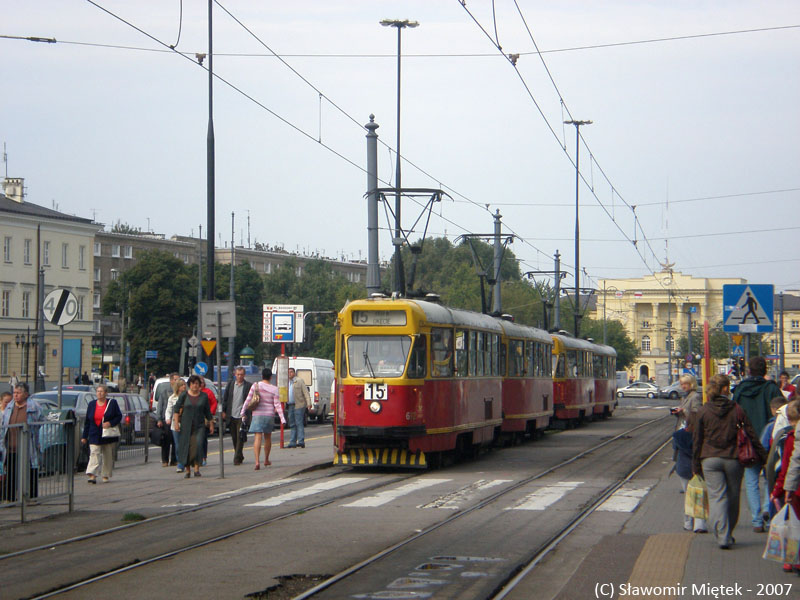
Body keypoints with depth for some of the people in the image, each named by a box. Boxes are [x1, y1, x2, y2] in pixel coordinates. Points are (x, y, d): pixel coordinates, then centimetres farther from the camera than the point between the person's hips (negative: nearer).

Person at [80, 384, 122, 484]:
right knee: (94, 454, -13)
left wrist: (110, 423, -17)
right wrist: (84, 436, 8)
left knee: (108, 456, 7)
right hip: (94, 436, 1)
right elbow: (87, 421, 11)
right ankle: (92, 475, -22)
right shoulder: (92, 404, 9)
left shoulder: (112, 403, 2)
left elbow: (119, 416, 1)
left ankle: (106, 475, 18)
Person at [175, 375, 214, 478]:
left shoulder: (204, 396, 5)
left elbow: (207, 412, 12)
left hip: (199, 425, 0)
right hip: (186, 425, 0)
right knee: (186, 446, 0)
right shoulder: (184, 395, 1)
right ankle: (188, 470, 13)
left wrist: (211, 424, 13)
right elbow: (177, 408, 4)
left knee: (198, 444, -18)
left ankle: (197, 468, -14)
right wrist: (176, 422, -3)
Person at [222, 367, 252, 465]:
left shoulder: (249, 386, -2)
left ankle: (237, 458, -6)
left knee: (240, 437, -8)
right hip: (231, 416, 4)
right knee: (234, 438, 11)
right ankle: (239, 456, 26)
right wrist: (223, 411, 6)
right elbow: (225, 398, 12)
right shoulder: (230, 385, 7)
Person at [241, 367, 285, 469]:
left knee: (258, 438, -8)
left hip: (257, 415, -1)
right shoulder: (274, 389, -2)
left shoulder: (255, 386, -3)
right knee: (267, 437, 19)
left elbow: (248, 400, -3)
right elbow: (277, 405, -5)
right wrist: (282, 418, -5)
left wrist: (242, 411, 7)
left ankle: (257, 461, -23)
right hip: (269, 415, 1)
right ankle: (266, 460, 32)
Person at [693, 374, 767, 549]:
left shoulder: (703, 412, 0)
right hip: (733, 460, 0)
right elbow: (751, 436, 0)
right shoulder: (737, 411, -2)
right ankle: (728, 534, 26)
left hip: (710, 459, 0)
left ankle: (722, 535, -15)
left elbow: (696, 441, 3)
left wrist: (696, 465, 11)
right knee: (733, 497, 15)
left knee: (716, 496, -1)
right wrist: (763, 458, 8)